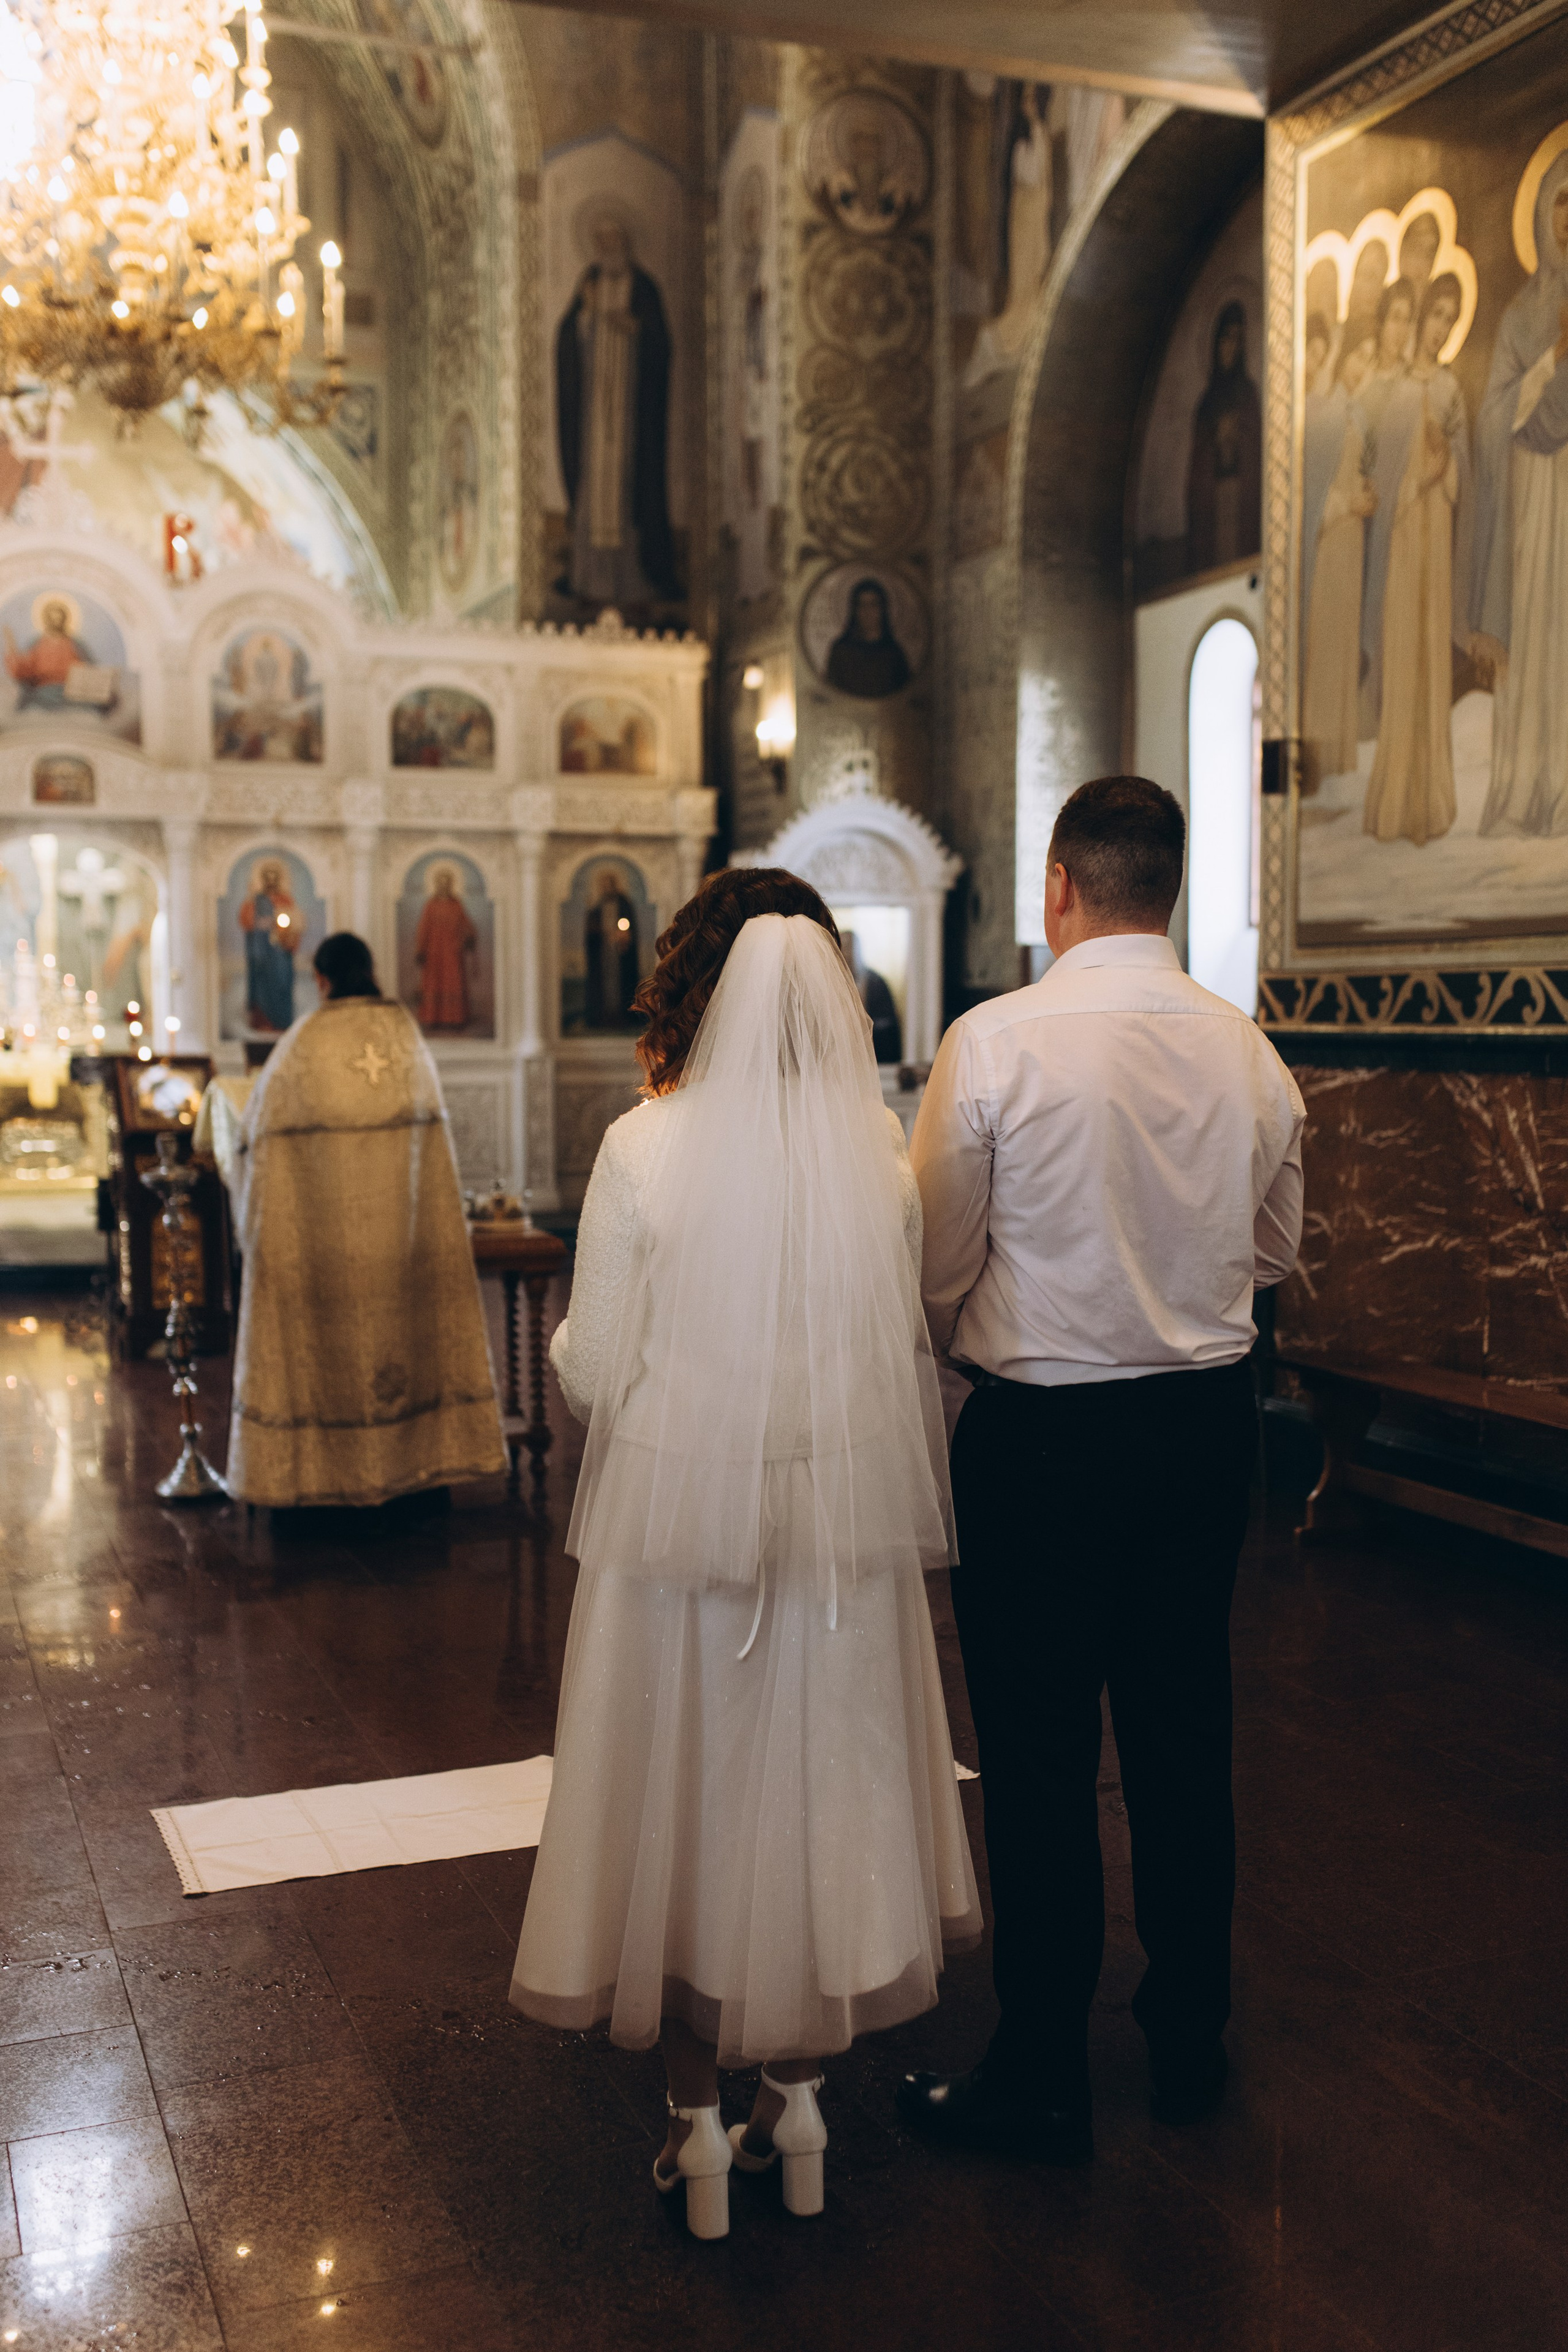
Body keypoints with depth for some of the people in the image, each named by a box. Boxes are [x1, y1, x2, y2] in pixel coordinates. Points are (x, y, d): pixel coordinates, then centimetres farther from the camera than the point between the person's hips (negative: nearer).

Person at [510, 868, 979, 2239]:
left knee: (690, 1794, 12)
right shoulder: (879, 1148, -5)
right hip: (840, 1520, 3)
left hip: (681, 1514, -2)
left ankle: (699, 2125, 25)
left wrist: (577, 1346, 12)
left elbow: (592, 1374, -10)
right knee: (821, 1785, 17)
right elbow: (913, 1355, 0)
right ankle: (799, 2100, 31)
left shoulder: (644, 1147, -14)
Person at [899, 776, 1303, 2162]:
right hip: (1209, 1420, 5)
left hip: (1045, 1434, -5)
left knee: (1040, 1756, 6)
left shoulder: (996, 1042, -15)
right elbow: (1277, 1251, 11)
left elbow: (937, 1263, -9)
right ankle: (1190, 2039, 33)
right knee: (1185, 1734, 17)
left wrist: (964, 1353, 11)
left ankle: (1042, 2082, 20)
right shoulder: (1251, 1054, -1)